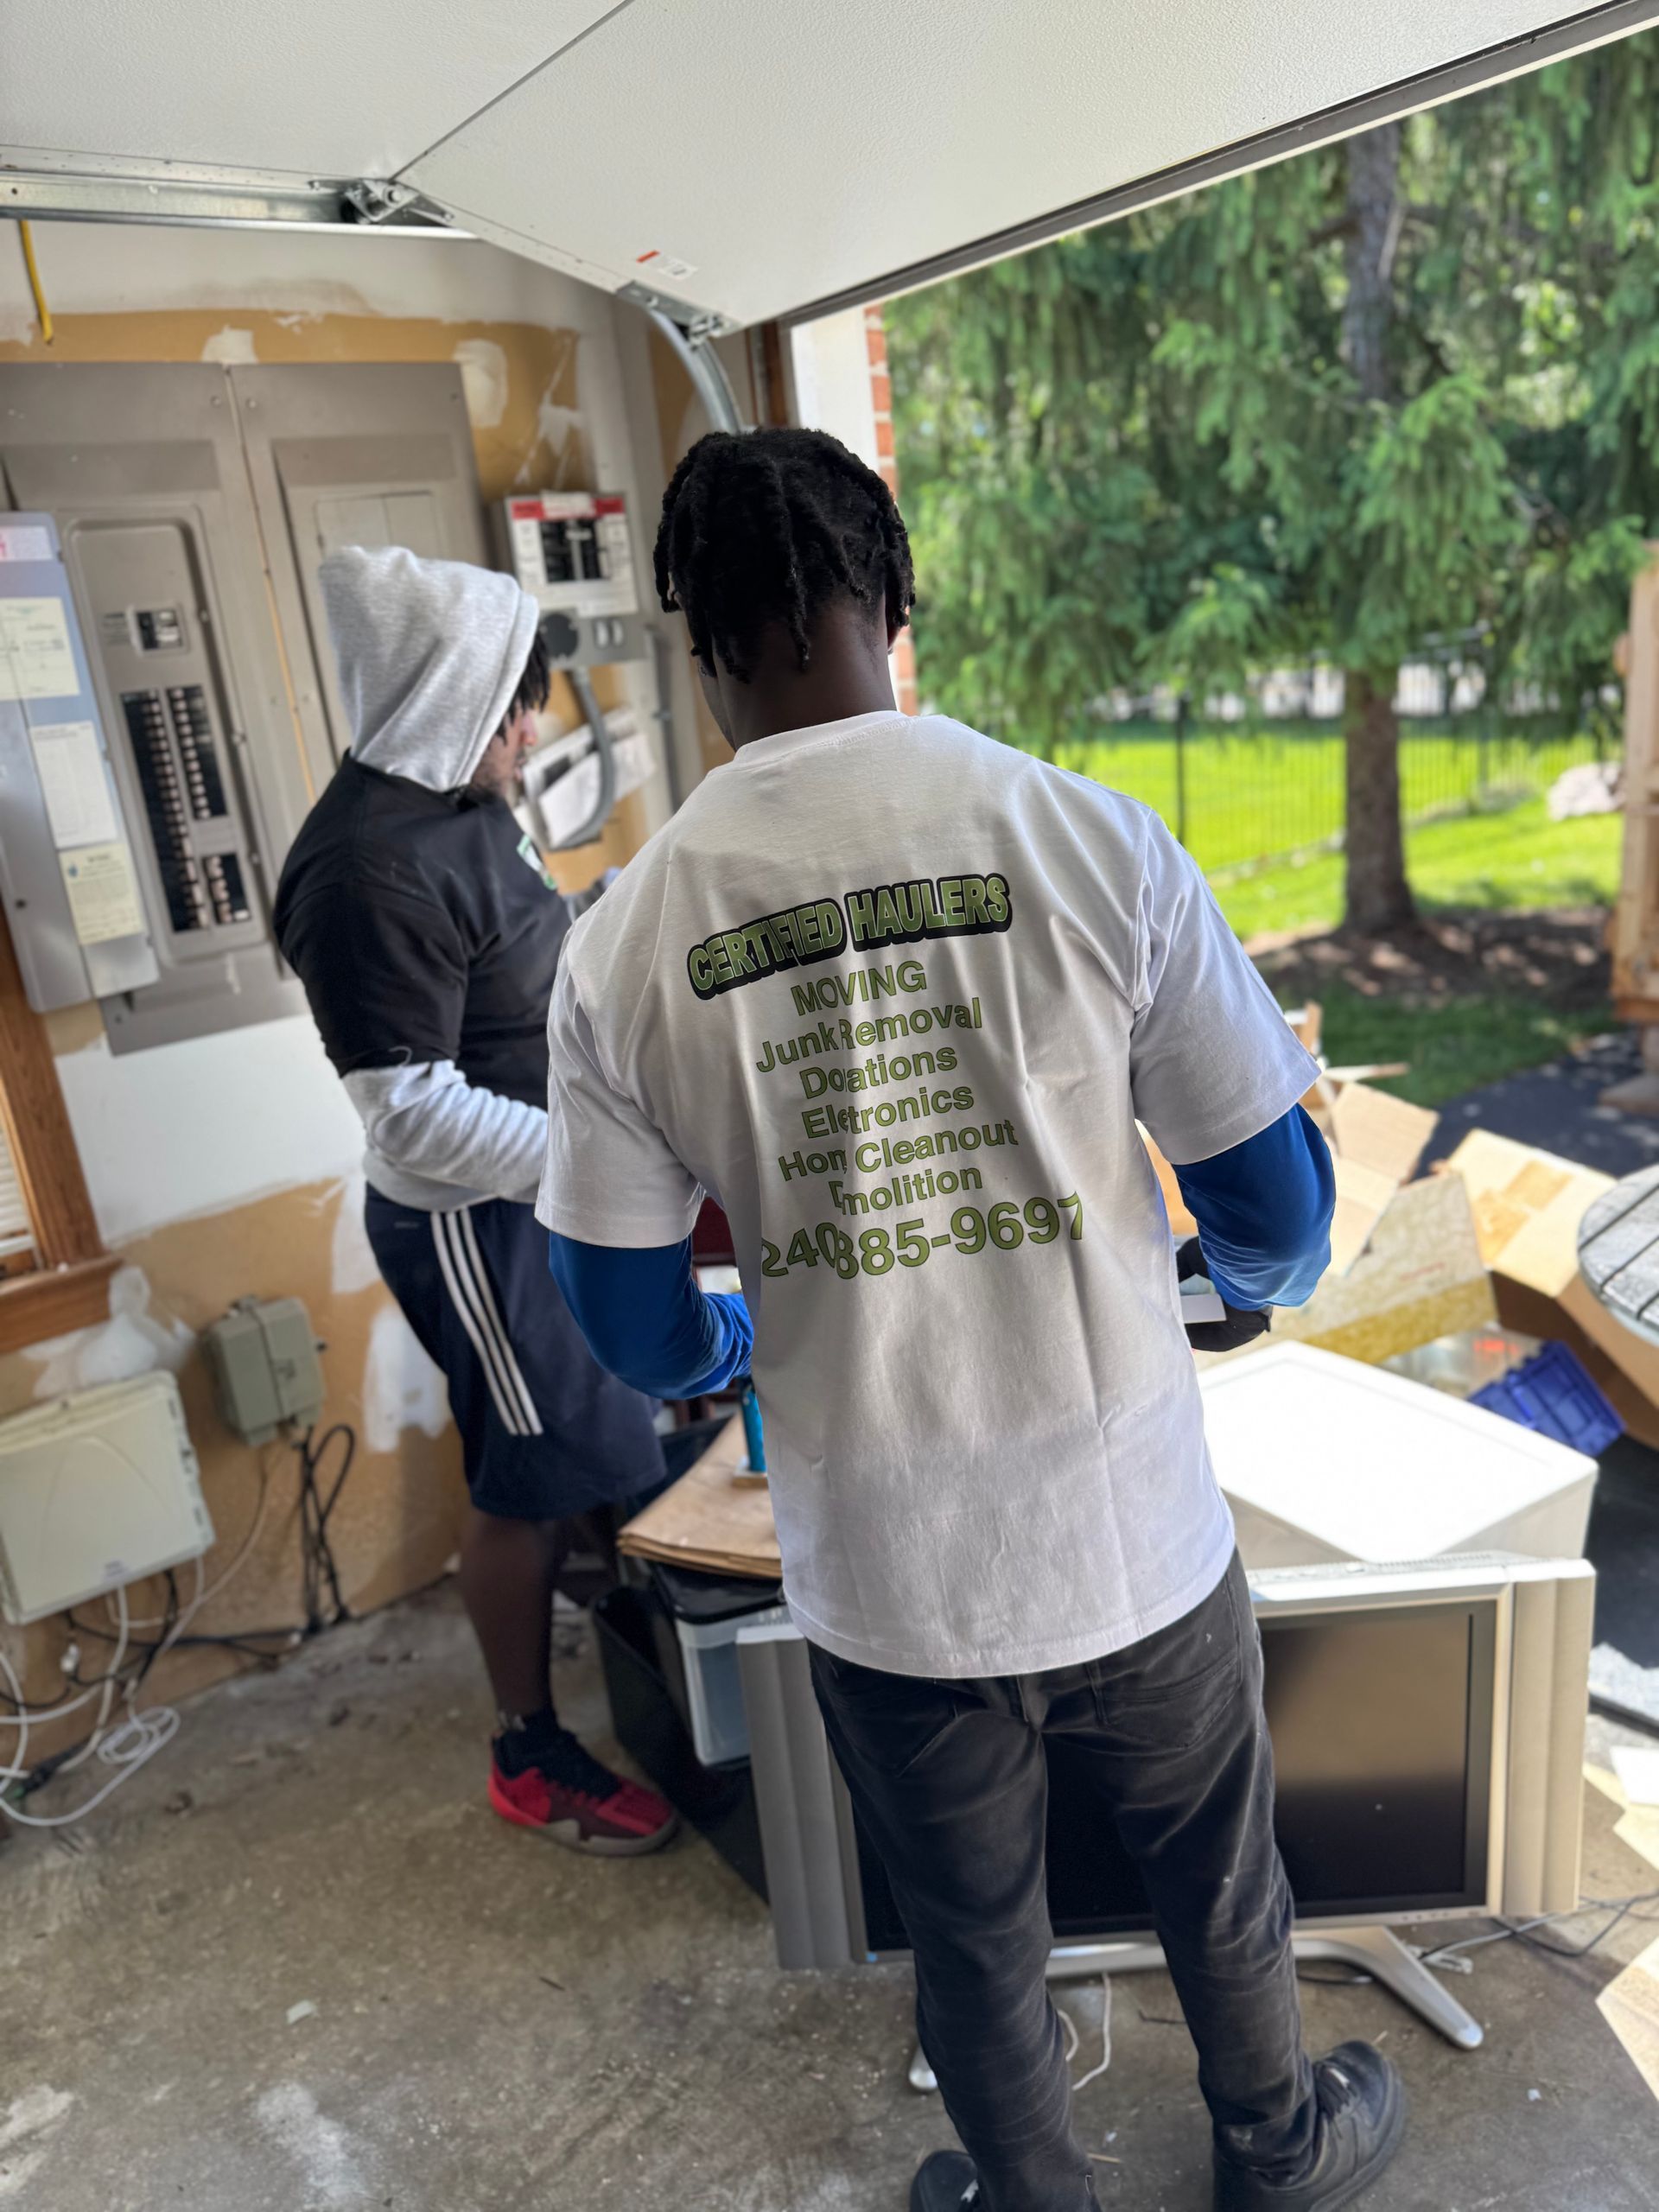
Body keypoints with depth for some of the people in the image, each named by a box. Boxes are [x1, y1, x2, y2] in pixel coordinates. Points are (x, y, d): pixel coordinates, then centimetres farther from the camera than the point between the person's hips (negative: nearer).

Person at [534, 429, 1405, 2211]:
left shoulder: (622, 940, -12)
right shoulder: (1087, 837, -16)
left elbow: (631, 1327, -4)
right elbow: (1273, 1198, -8)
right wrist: (1260, 1283, 16)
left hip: (878, 1576, 1)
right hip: (1133, 1531, 0)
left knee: (971, 1941, 27)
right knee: (1218, 1887, 29)